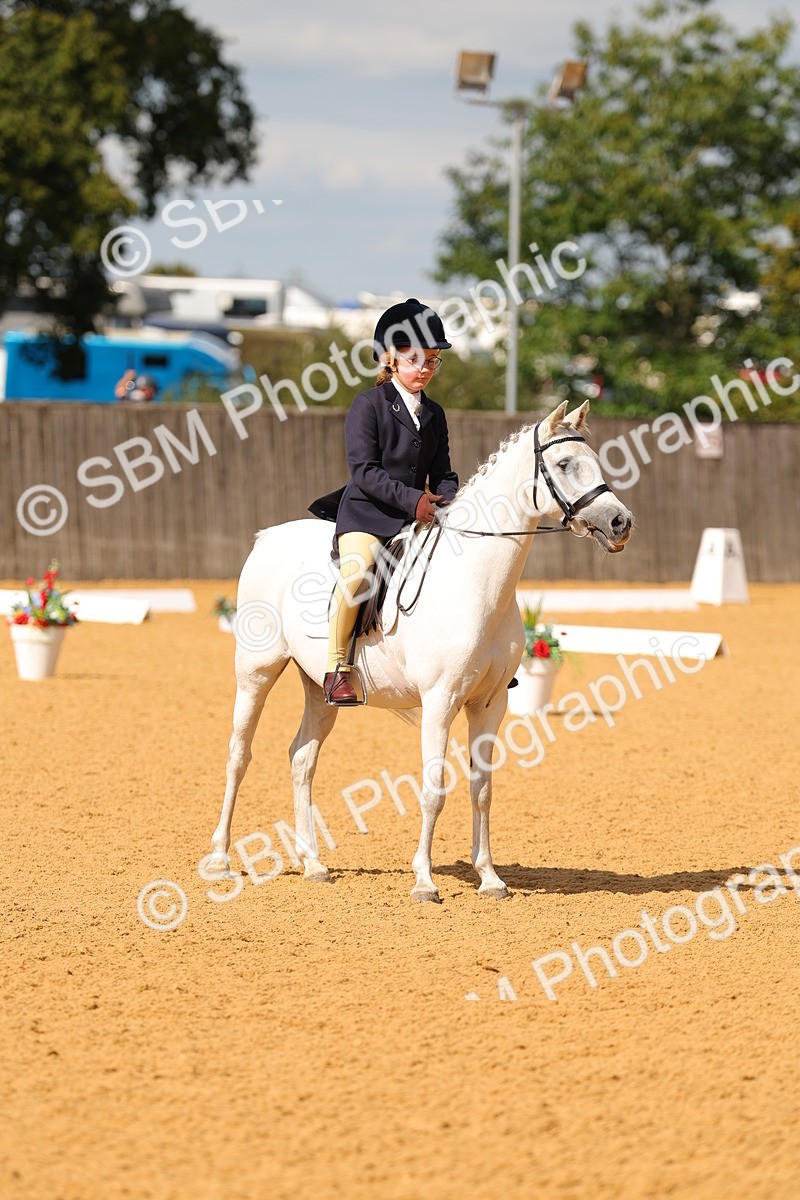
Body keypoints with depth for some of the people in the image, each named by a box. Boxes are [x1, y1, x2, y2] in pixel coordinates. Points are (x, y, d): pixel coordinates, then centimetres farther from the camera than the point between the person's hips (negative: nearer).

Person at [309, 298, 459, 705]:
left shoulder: (434, 414, 15)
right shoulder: (368, 404, -4)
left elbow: (443, 474, 16)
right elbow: (364, 470, -12)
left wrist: (450, 503, -6)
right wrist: (411, 498, -23)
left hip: (419, 516, 7)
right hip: (366, 511, -6)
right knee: (357, 569, -34)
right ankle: (336, 667, -26)